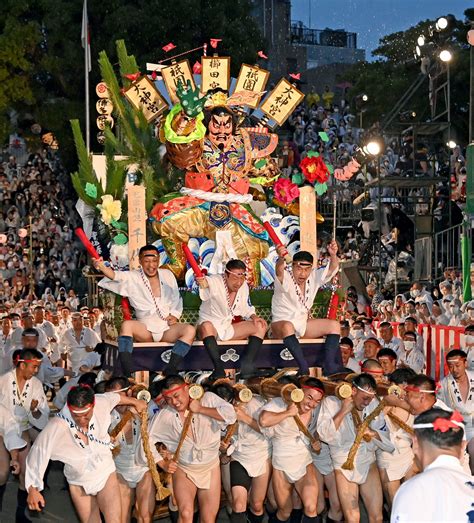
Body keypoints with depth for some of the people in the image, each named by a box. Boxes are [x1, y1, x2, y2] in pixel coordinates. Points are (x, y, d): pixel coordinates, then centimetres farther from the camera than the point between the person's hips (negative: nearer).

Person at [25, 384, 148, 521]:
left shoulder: (101, 403, -19)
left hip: (106, 475, 1)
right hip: (78, 483, -1)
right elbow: (38, 453, -19)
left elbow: (115, 397, 5)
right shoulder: (56, 426, -28)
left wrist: (135, 402, 24)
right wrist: (32, 489, -14)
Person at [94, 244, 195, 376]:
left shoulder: (167, 275, 10)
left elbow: (176, 300, 17)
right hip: (145, 329, -2)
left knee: (190, 330, -26)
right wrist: (102, 267, -41)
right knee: (127, 325, -32)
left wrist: (175, 315, -2)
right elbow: (114, 275, -19)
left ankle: (169, 373, -32)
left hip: (168, 329, 2)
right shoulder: (132, 278, 1)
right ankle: (127, 374, -36)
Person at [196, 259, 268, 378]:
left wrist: (254, 317, -6)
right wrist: (201, 281, -69)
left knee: (260, 326, -10)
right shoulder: (215, 282, -20)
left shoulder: (244, 286, 0)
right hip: (210, 328, -6)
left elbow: (245, 308, 14)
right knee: (206, 326, -41)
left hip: (229, 327, 6)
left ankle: (246, 366, -19)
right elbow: (207, 283, -45)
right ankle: (219, 368, -38)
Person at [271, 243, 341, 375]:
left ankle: (329, 366, -16)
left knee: (334, 325, -10)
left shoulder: (314, 277, -1)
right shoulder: (285, 278, -17)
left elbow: (332, 269, -16)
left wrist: (333, 255, -39)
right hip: (281, 323, -6)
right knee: (287, 327, -41)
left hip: (303, 323, 6)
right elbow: (279, 271, -41)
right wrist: (281, 258, -65)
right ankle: (304, 367, -41)